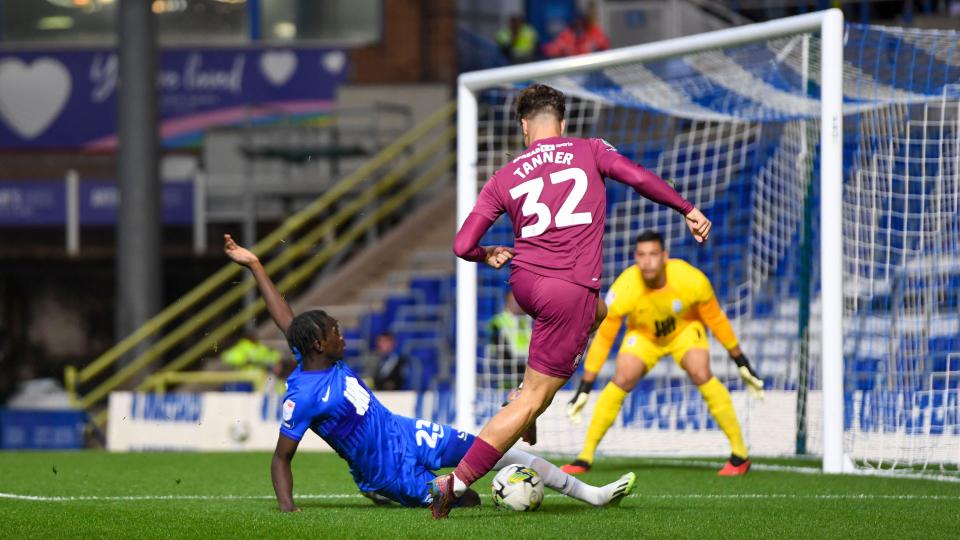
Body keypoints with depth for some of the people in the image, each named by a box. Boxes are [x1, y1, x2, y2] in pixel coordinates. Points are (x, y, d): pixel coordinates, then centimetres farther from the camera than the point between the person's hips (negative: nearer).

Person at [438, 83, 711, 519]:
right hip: (570, 291, -5)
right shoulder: (589, 151, 5)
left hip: (524, 282, 5)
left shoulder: (504, 179, 10)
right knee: (533, 400, -1)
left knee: (596, 311, 36)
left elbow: (462, 245, 6)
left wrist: (488, 255, 27)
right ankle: (457, 481, -9)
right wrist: (688, 209, 2)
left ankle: (526, 401, 24)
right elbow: (638, 178, -9)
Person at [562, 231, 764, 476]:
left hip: (685, 329, -1)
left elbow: (716, 319, -14)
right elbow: (603, 338, -22)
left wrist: (742, 364, -7)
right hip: (643, 334, 1)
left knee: (701, 375, -25)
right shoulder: (623, 290, -32)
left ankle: (740, 455, -15)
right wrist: (583, 390, -20)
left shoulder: (691, 280, -31)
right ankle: (585, 458, -9)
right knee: (621, 381, -21)